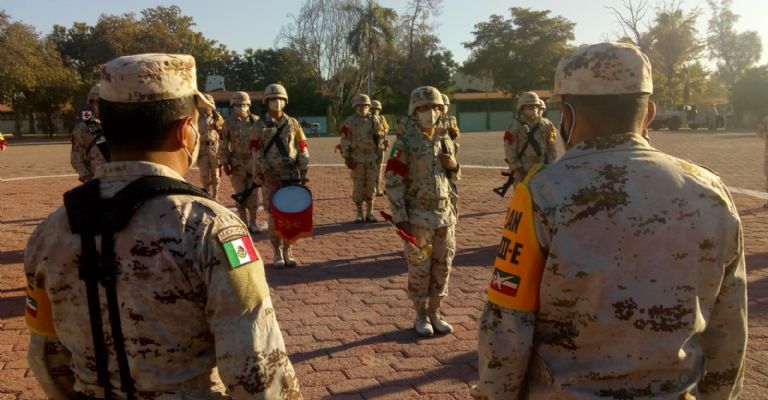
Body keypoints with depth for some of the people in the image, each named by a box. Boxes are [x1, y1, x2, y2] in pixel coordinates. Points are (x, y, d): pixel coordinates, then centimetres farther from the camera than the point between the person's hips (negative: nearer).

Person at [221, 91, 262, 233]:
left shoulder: (256, 120, 1)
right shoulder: (229, 123, 1)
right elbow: (224, 145, 3)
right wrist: (225, 163, -3)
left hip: (254, 162, 0)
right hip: (237, 164, 0)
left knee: (253, 194, 3)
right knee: (240, 194, 5)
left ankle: (253, 223, 12)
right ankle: (244, 223, 15)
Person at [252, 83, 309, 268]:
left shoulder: (293, 123, 7)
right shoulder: (260, 125, 1)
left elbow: (302, 149, 5)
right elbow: (257, 152, -4)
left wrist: (303, 172, -3)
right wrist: (268, 173, -14)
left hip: (292, 175, 2)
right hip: (271, 176, -2)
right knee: (274, 214, 1)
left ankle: (288, 251, 14)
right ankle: (278, 254, 10)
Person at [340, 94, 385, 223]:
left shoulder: (374, 120, 7)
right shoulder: (349, 121, -1)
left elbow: (381, 135, 14)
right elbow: (344, 141, -1)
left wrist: (377, 133, -9)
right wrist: (347, 158, -6)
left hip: (372, 158, 2)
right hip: (357, 158, -2)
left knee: (371, 185, 4)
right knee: (358, 186, 1)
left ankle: (369, 213, 13)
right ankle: (359, 213, 11)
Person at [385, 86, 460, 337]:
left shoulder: (446, 140, 8)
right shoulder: (405, 143, -9)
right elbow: (393, 183, -11)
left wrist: (454, 165, -5)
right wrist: (400, 218, -15)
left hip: (445, 213, 5)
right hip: (419, 216, -5)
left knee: (443, 266, 11)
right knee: (419, 269, 4)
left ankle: (435, 313, 26)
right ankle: (421, 316, 20)